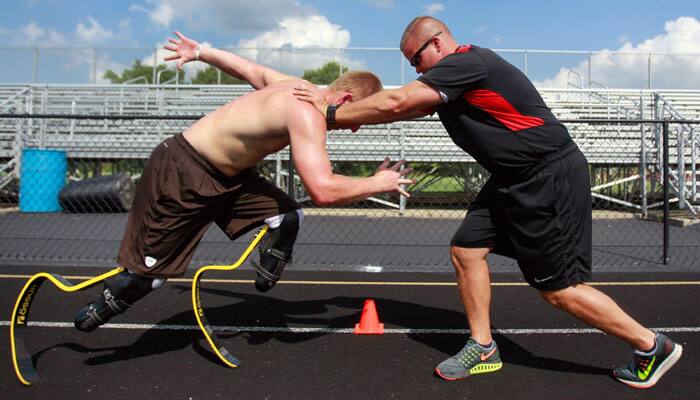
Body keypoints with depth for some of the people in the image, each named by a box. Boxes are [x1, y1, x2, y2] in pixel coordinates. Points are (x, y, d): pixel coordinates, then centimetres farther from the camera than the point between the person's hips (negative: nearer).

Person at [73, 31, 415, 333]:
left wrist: (201, 52, 30)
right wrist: (377, 184, -23)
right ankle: (99, 309, 27)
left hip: (226, 175, 9)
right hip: (180, 174, -9)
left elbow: (256, 71, 15)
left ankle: (267, 275, 14)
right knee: (146, 274, 2)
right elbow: (322, 190, -39)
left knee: (288, 219, -6)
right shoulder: (307, 114, -29)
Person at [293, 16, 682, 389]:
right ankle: (483, 349, 17)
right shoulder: (452, 78, 12)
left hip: (552, 177, -10)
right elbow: (409, 108, 12)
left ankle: (653, 347, 15)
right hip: (515, 179, 10)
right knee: (467, 249, 5)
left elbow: (395, 103, -21)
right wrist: (352, 112, 2)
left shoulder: (468, 61, -17)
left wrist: (332, 113, -11)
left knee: (559, 288, -4)